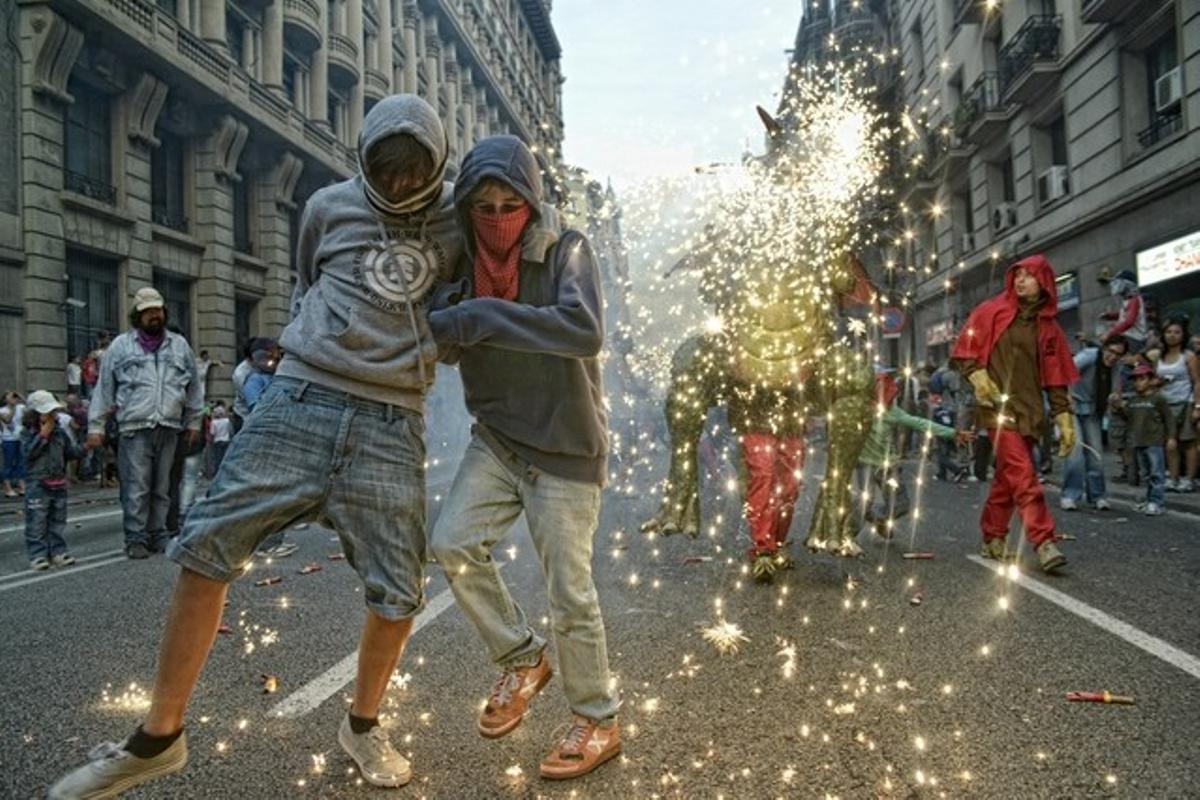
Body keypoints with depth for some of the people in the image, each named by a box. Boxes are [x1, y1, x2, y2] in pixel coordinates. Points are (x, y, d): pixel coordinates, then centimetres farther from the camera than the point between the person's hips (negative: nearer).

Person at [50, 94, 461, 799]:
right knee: (207, 549, -4)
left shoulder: (460, 212, 9)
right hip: (302, 399, 1)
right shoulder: (330, 207, 11)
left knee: (398, 592, -1)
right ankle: (158, 737, 12)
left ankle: (363, 725, 26)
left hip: (391, 422, 0)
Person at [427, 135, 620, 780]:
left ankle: (598, 721, 22)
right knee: (452, 544, -10)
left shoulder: (565, 252, -13)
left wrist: (480, 317, -32)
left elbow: (584, 329, -31)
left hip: (566, 450, -5)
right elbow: (441, 341, 10)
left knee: (569, 595, 0)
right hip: (496, 440, 5)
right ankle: (522, 659, 15)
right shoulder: (463, 268, 2)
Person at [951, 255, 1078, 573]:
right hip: (999, 406, -5)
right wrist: (979, 378, -13)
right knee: (1023, 473, -15)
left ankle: (992, 539, 20)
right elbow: (964, 350, 2)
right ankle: (1044, 542, -17)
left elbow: (1056, 378, 13)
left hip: (1028, 410, 5)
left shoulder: (1048, 327, 13)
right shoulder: (991, 312, 2)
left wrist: (1064, 418, 8)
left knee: (1008, 477, 9)